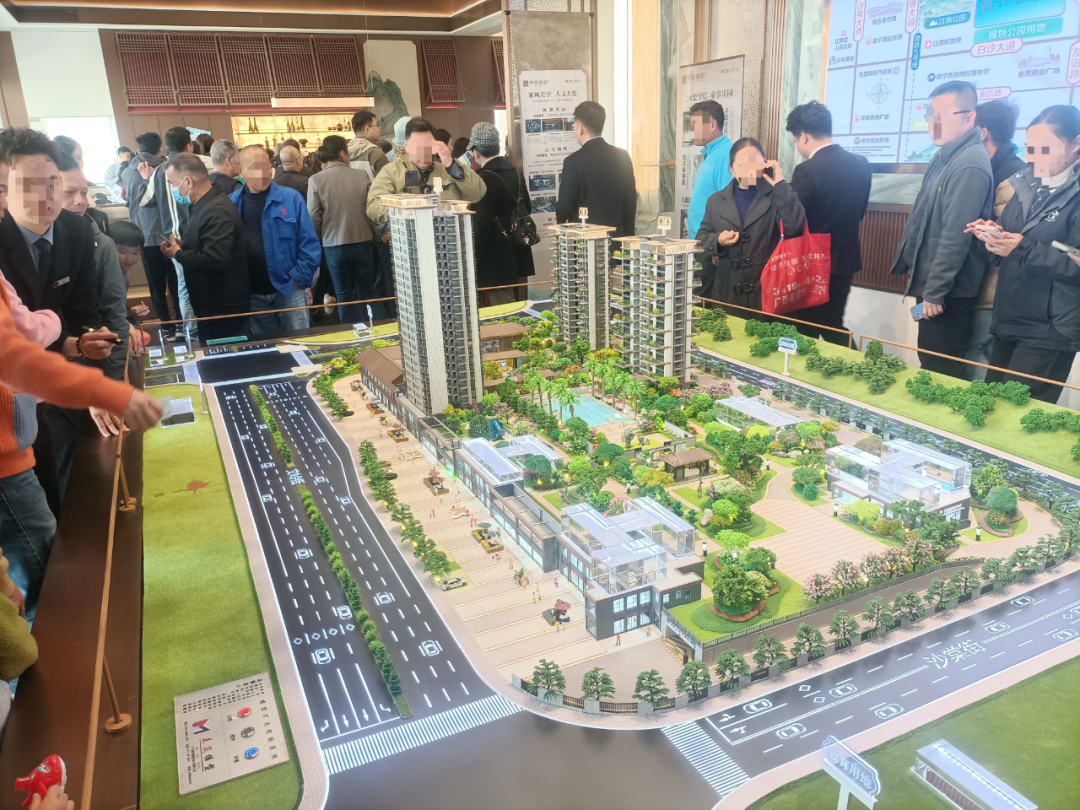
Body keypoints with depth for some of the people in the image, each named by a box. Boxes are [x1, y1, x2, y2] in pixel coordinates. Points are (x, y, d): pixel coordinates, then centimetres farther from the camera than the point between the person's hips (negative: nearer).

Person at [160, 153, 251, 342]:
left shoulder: (217, 211, -22)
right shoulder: (204, 206, 11)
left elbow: (215, 259, -33)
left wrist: (178, 253, -17)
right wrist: (182, 245, 4)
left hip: (224, 309, -10)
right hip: (212, 305, 10)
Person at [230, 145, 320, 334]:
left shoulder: (291, 198, -5)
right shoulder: (231, 203, 3)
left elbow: (309, 244, -5)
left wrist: (299, 279, -9)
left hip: (288, 290, -2)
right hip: (252, 295, 3)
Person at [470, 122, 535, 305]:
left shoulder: (486, 178, -17)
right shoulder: (515, 172, 8)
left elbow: (482, 224, -19)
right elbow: (527, 207, 18)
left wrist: (475, 260, -12)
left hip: (497, 258, -9)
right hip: (517, 254, 9)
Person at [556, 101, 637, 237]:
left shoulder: (574, 161, -13)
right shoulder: (622, 156, 3)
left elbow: (565, 206, -10)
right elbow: (631, 200, 7)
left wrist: (560, 217, 13)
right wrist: (628, 234, 15)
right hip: (616, 235, 5)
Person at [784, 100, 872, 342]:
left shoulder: (807, 171, -19)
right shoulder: (861, 164, 3)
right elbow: (859, 212, 12)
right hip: (845, 259, 7)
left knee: (806, 333, 6)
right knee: (833, 326, 18)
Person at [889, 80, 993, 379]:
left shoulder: (970, 166, -20)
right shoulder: (944, 158, 11)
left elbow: (956, 236, -23)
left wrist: (935, 292, -21)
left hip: (947, 292, -9)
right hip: (931, 282, 10)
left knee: (943, 372, 1)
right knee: (931, 365, 18)